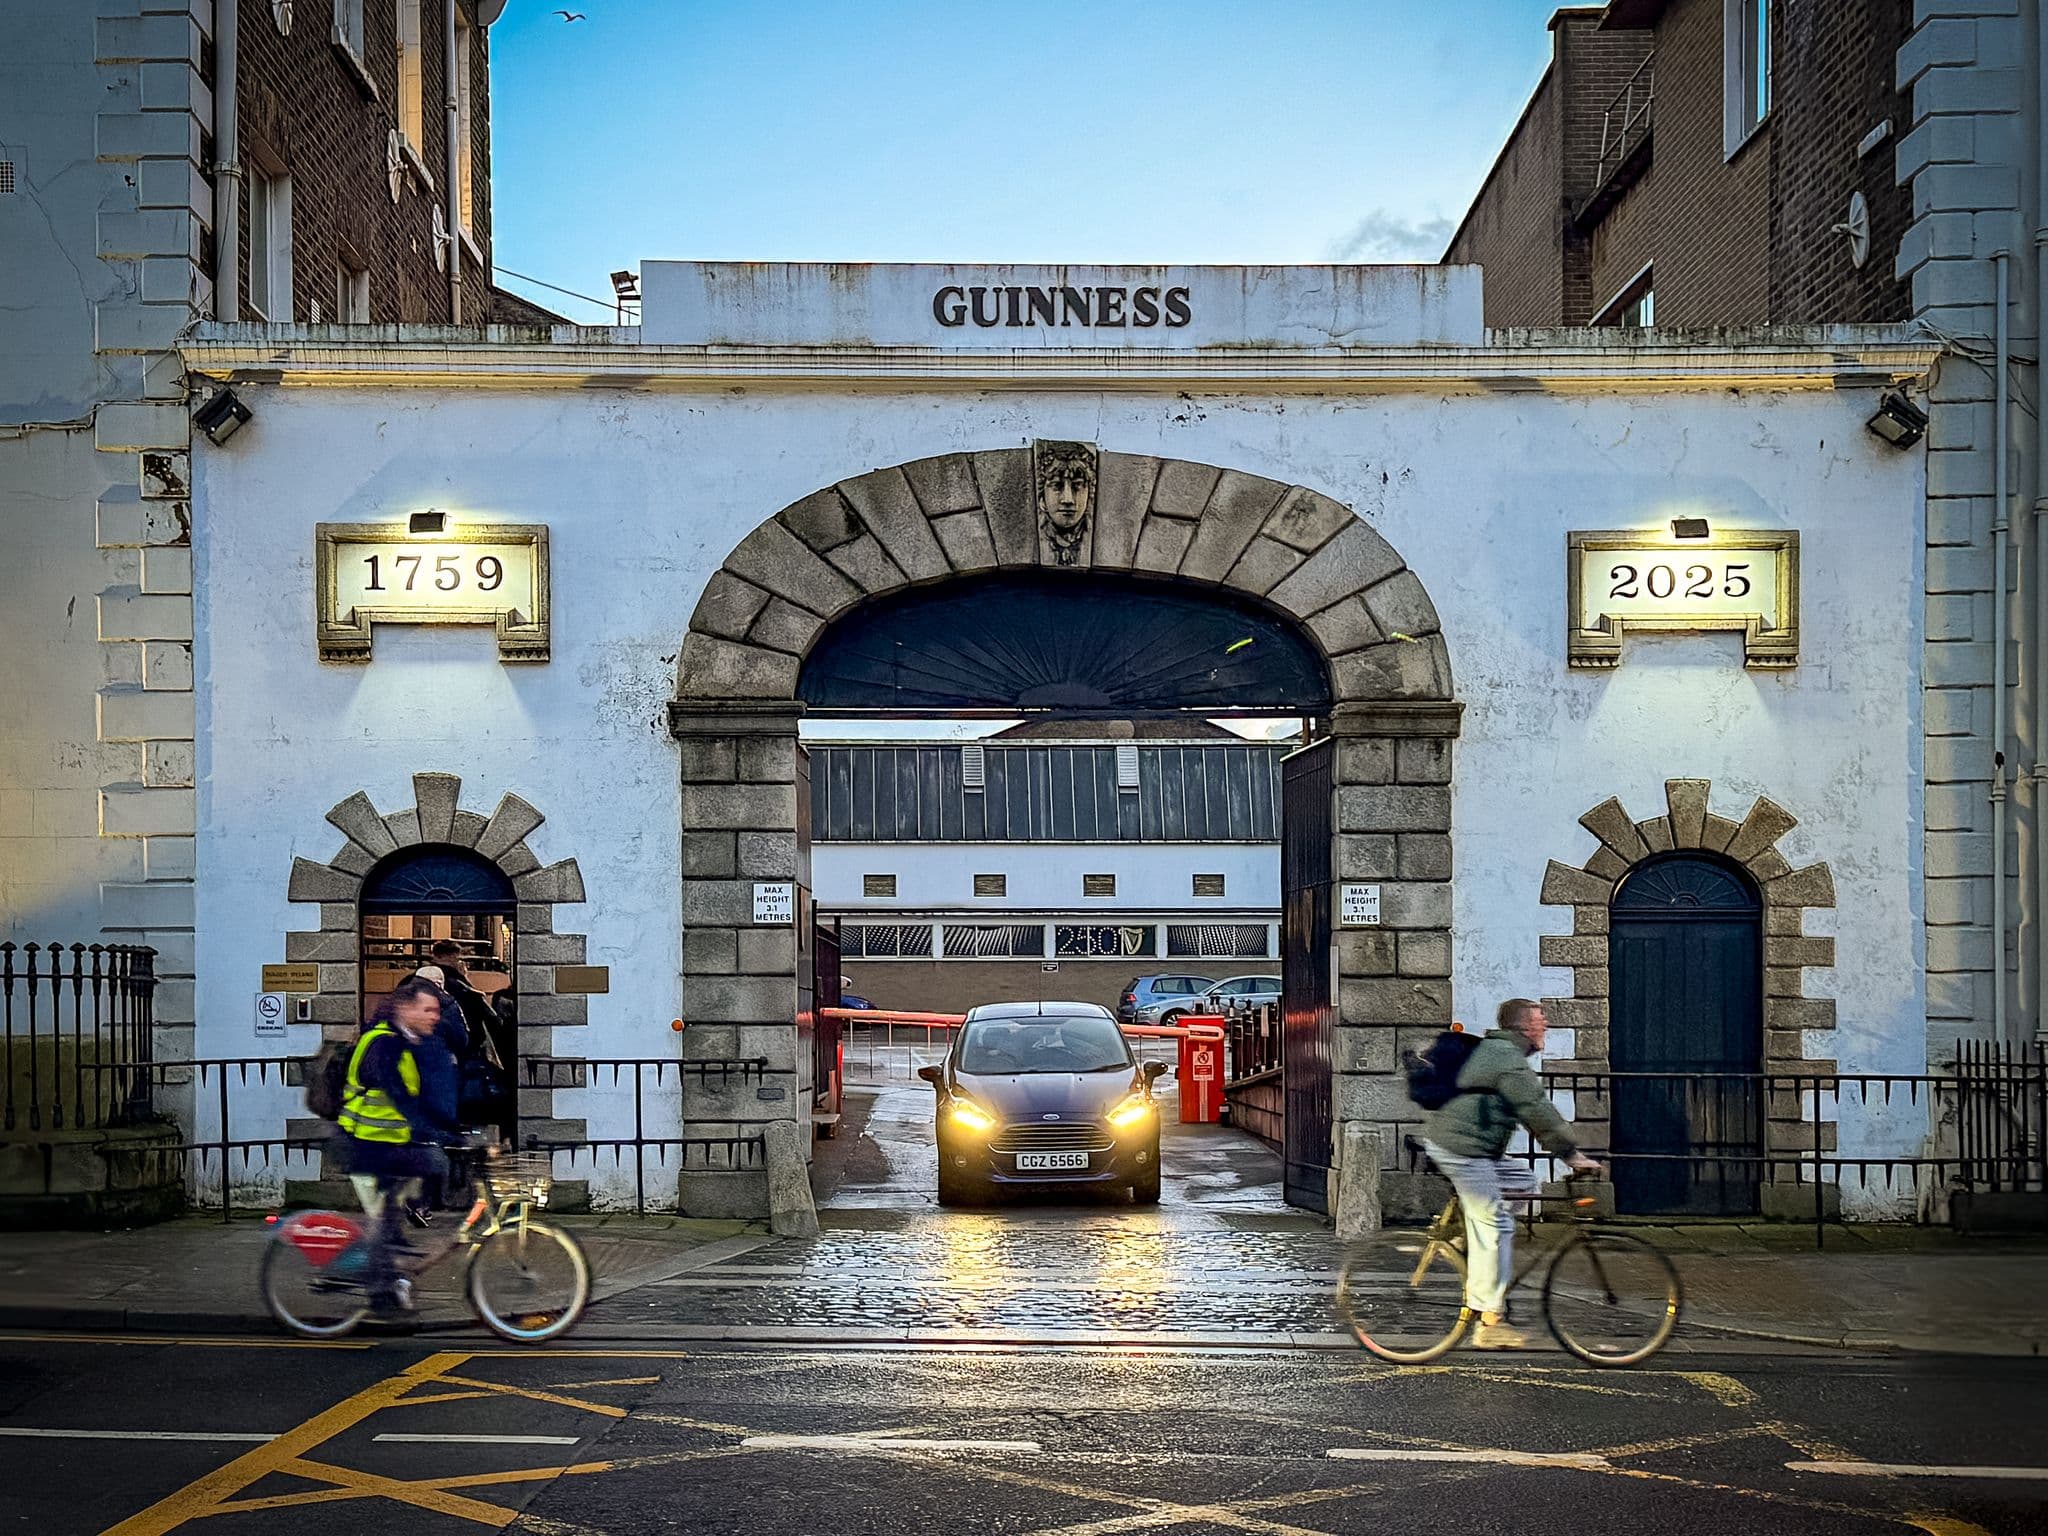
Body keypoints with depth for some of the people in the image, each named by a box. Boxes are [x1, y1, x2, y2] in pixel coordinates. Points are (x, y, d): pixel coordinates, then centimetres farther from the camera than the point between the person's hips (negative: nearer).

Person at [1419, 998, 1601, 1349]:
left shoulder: (1490, 1049, 20)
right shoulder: (1510, 1060, -13)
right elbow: (1539, 1112, -17)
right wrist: (1573, 1155, -12)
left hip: (1445, 1140, 10)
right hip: (1462, 1148, -10)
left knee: (1524, 1181, 18)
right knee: (1494, 1227, -7)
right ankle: (1490, 1323, -6)